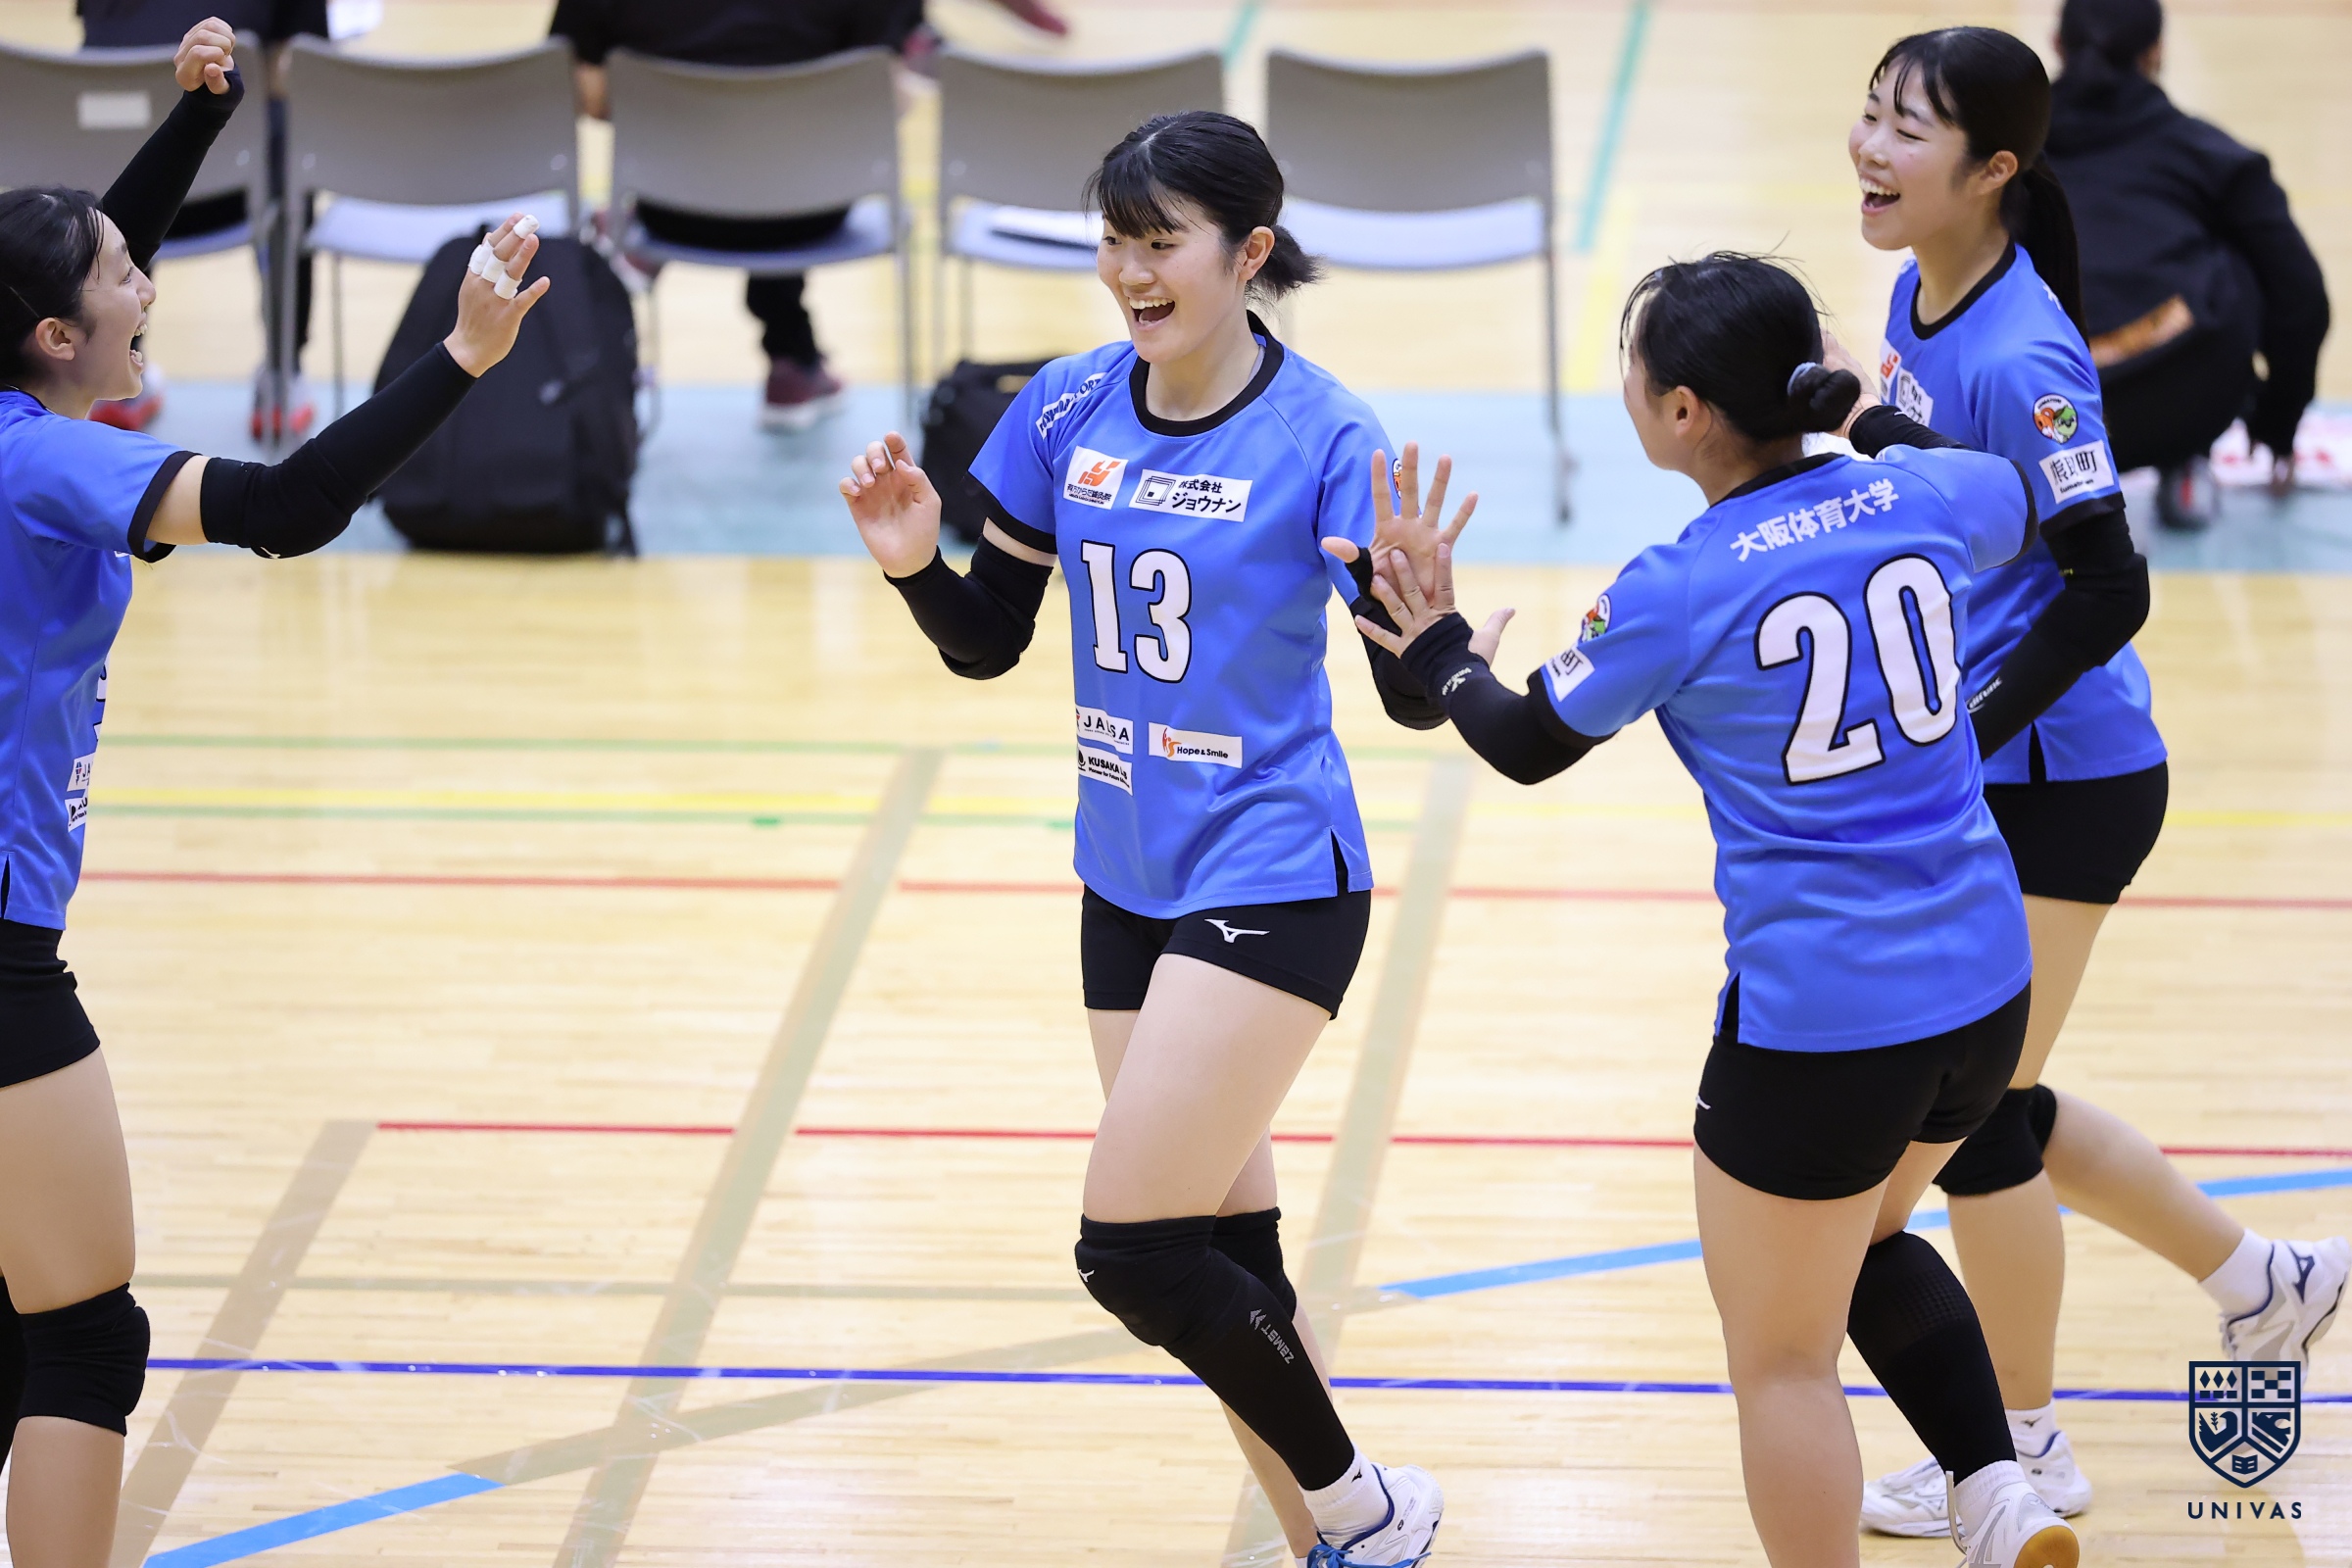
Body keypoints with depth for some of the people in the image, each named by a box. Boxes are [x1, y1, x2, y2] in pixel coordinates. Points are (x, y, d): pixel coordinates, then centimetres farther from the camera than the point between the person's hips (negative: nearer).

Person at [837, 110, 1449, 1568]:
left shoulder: (1322, 433, -15)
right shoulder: (1069, 409, 1)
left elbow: (1417, 699, -17)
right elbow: (987, 640, 9)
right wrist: (917, 562, -11)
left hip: (1273, 883, -6)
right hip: (1132, 884, 6)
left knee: (1132, 1249, -11)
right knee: (1223, 1255, 11)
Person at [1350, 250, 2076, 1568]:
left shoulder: (1678, 595, -16)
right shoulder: (1921, 497, -4)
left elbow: (1530, 746, 1)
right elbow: (2062, 500, 21)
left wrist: (1442, 651, 20)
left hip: (1817, 1021, -6)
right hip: (1985, 985, 6)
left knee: (1782, 1352, 12)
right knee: (1867, 1236, 32)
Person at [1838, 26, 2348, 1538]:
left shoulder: (2017, 358, -24)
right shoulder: (1918, 302, 2)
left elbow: (2108, 590, -23)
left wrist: (1955, 740, -22)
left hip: (2058, 779, -9)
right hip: (1975, 771, 9)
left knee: (1972, 1109, 2)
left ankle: (2025, 1454, 20)